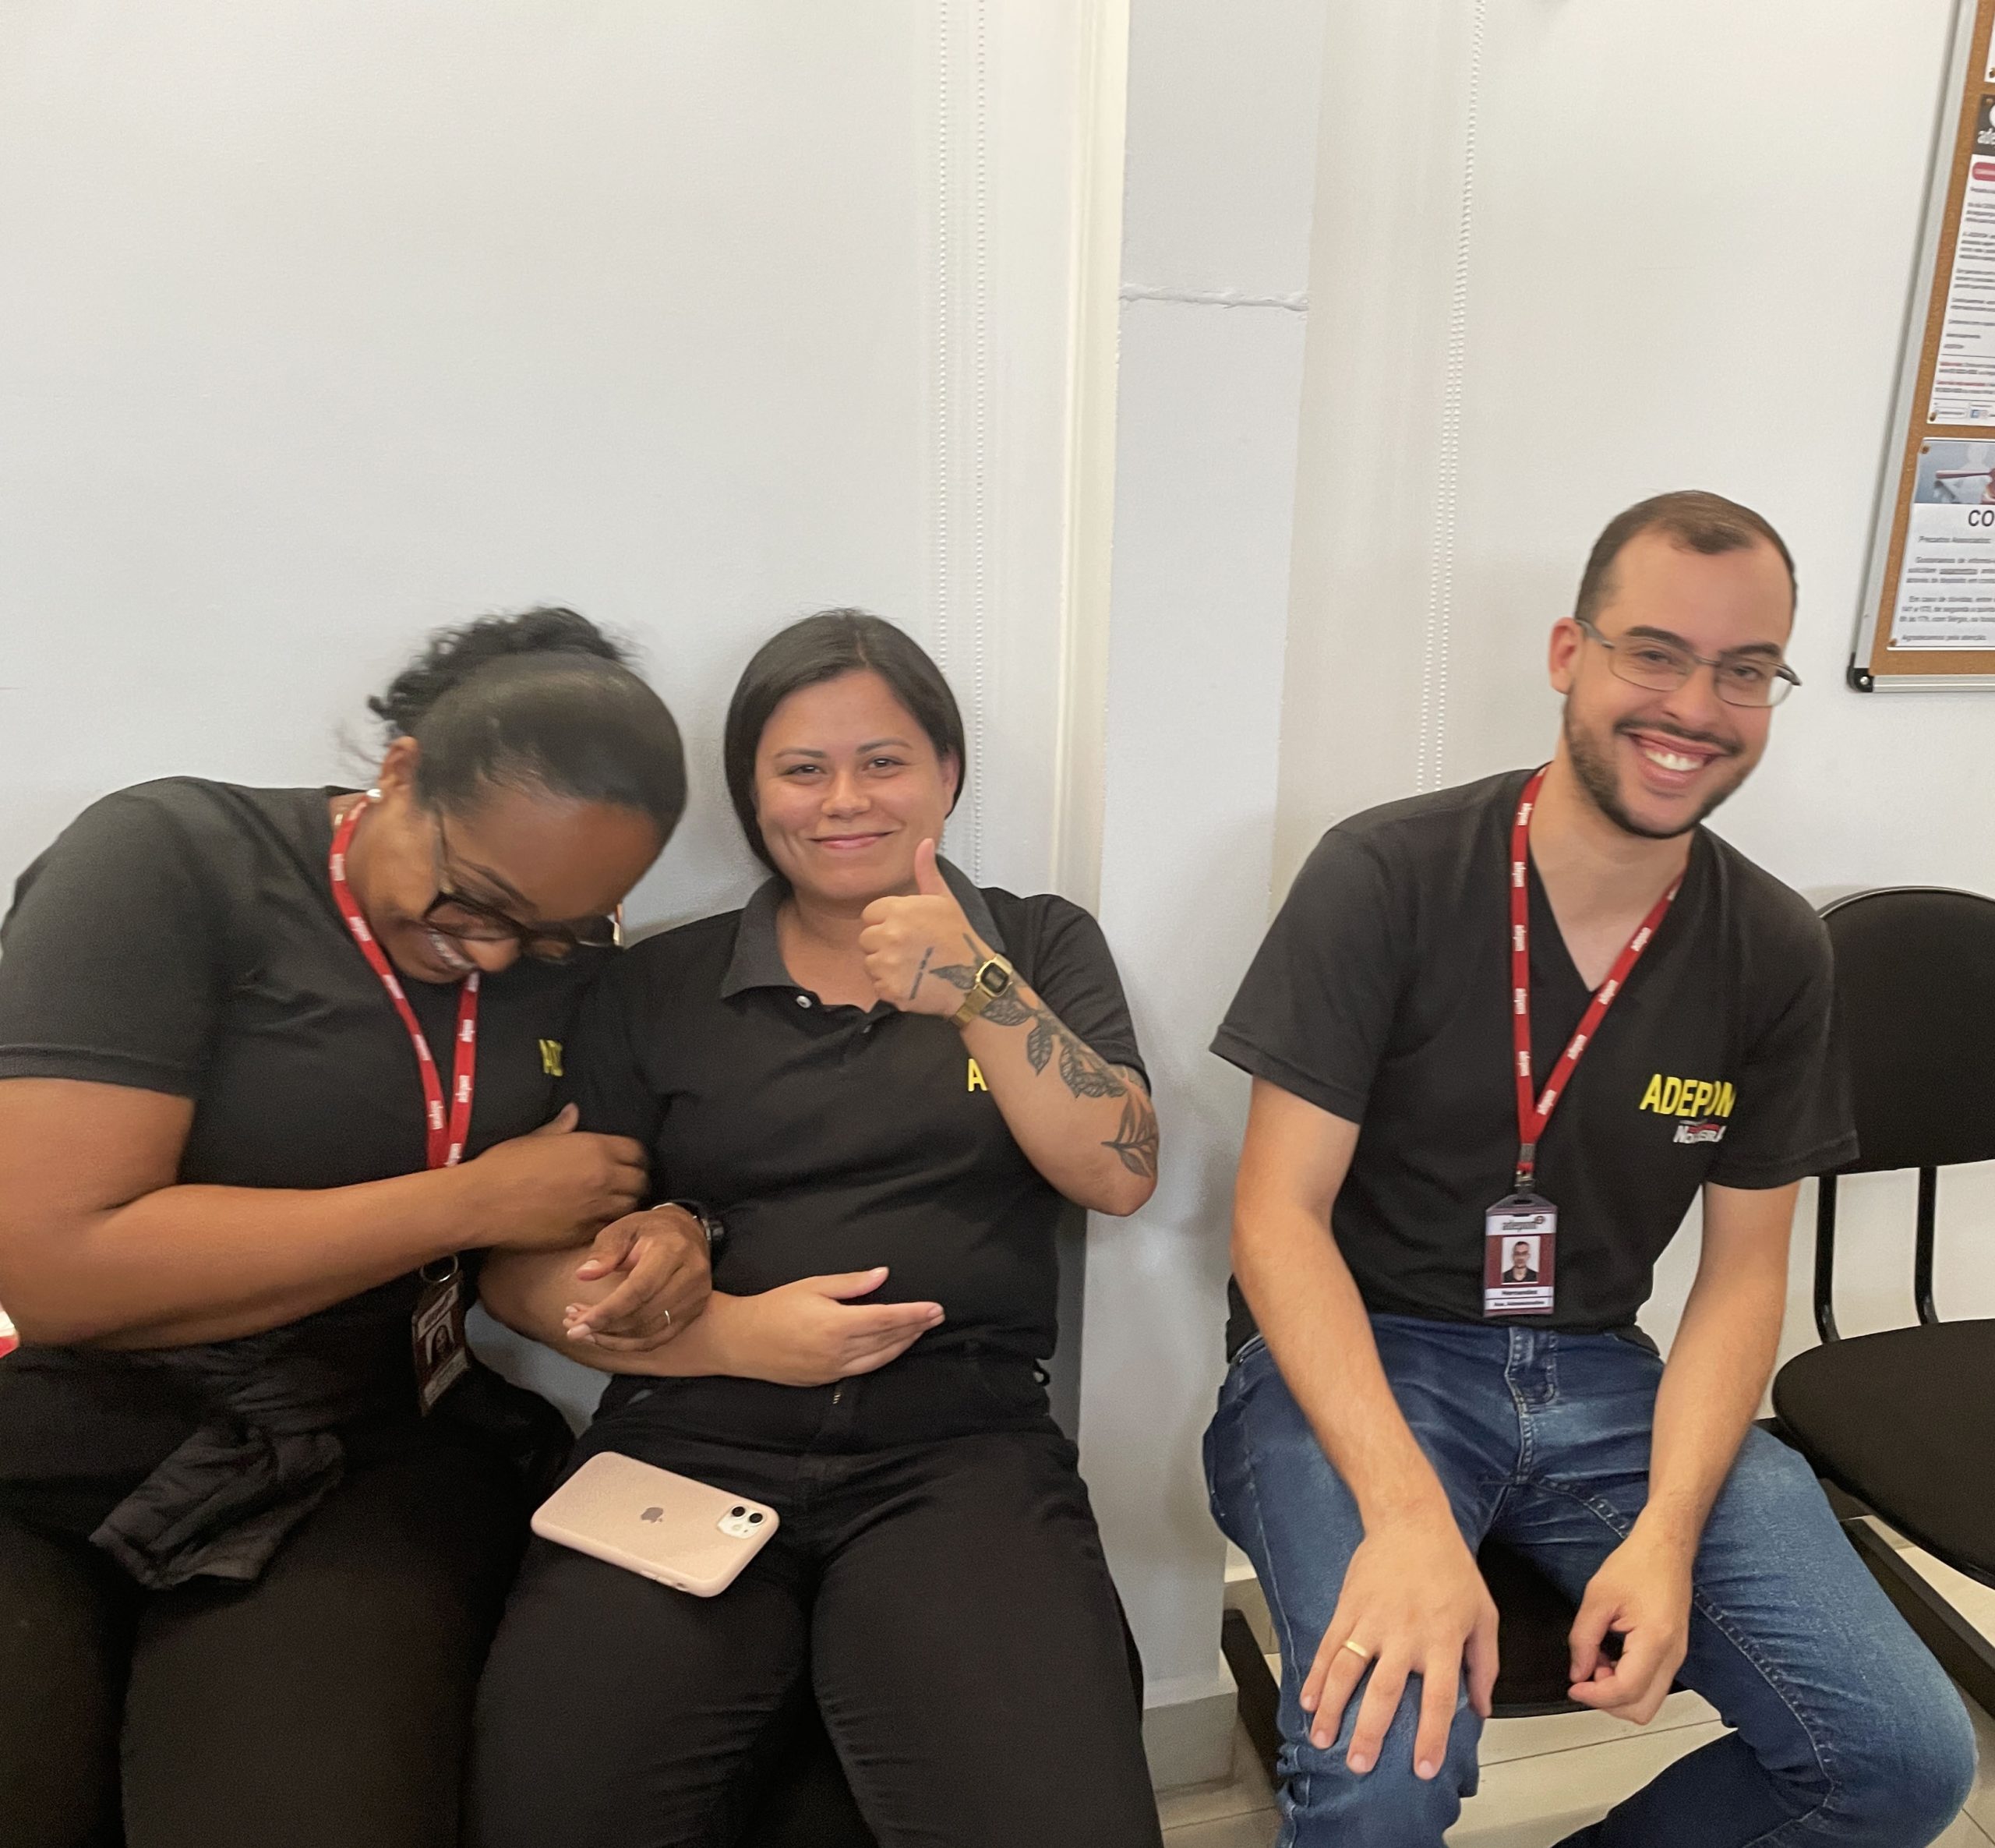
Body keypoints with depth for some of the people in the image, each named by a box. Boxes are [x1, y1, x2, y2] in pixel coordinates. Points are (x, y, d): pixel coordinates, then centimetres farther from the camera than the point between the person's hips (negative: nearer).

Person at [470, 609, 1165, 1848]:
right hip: (688, 1446, 1)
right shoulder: (660, 986, 10)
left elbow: (1121, 1176, -2)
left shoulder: (1042, 945, 10)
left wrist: (980, 991, -15)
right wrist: (730, 1335, -9)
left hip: (963, 1447, 0)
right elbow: (523, 1260, 7)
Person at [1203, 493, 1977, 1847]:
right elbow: (1279, 1212, -14)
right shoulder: (1385, 877, -13)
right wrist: (1407, 1510, -26)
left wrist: (1668, 1531, -11)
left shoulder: (1777, 951, 1)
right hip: (1360, 1358, -4)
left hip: (1605, 1380, 5)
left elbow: (1745, 1267, 5)